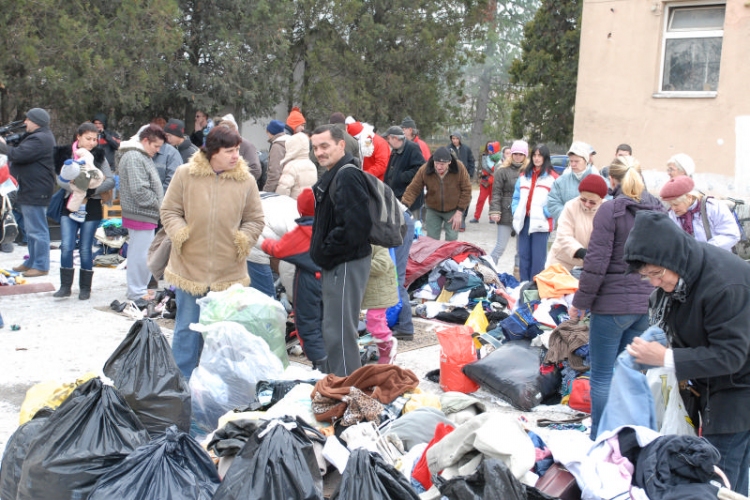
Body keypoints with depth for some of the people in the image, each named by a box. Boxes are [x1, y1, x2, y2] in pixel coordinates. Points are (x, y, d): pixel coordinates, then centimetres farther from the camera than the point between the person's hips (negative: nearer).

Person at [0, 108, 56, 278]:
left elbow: (18, 154, -26)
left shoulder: (40, 139, -19)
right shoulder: (38, 136, 18)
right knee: (31, 229, 19)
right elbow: (21, 152, 17)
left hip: (35, 192, -12)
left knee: (37, 230, -6)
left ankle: (41, 266, 0)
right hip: (29, 190, 12)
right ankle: (32, 262, 29)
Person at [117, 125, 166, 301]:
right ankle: (137, 293, 3)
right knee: (140, 254, -5)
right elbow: (139, 191, -23)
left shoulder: (141, 156, 18)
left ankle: (138, 289, 27)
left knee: (139, 253, 17)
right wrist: (159, 204, -12)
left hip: (144, 214, 11)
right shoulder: (134, 158, -17)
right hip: (141, 215, -11)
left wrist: (159, 203, 10)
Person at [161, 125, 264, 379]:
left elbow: (255, 219, 8)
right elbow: (169, 211, 5)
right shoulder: (185, 174, -2)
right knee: (187, 330, 8)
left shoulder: (245, 180, 1)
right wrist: (179, 234, -12)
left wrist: (243, 240, -9)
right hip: (190, 268, -1)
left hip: (229, 273, 1)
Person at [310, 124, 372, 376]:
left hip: (347, 264, -11)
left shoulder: (347, 176, -18)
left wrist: (326, 251, -17)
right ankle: (337, 379, 33)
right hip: (335, 264, 11)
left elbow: (355, 224, -28)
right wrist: (322, 252, 13)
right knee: (334, 327, 20)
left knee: (338, 330, -7)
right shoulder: (332, 176, 16)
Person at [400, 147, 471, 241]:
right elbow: (413, 189, -15)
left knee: (451, 240, -5)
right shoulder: (424, 170, -20)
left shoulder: (459, 168, -21)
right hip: (433, 210, 1)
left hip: (453, 211, -1)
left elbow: (466, 190, -12)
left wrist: (459, 212, -13)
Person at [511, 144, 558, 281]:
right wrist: (516, 212, 6)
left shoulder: (552, 177, -2)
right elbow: (516, 197, 20)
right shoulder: (524, 176, 18)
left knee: (538, 258, -4)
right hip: (524, 221, 5)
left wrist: (545, 213, -14)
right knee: (523, 256, 9)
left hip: (540, 223, -5)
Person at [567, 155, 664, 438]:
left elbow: (597, 263, -14)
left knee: (602, 376, 3)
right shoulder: (659, 211, 8)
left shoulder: (610, 210, -11)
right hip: (647, 305, 6)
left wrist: (580, 302, -6)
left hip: (612, 305, -6)